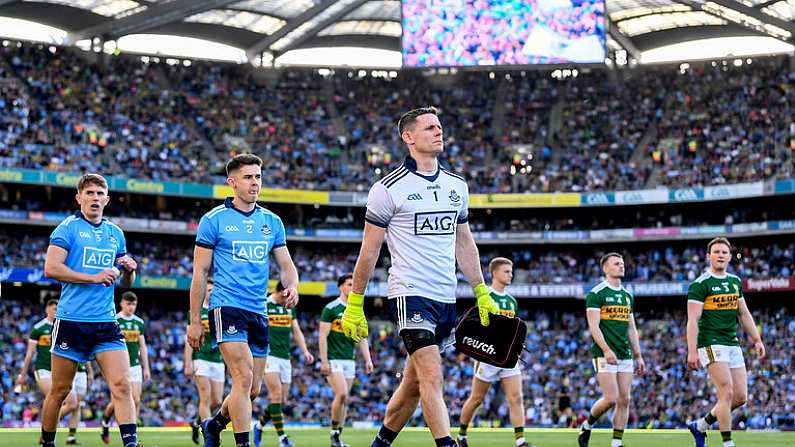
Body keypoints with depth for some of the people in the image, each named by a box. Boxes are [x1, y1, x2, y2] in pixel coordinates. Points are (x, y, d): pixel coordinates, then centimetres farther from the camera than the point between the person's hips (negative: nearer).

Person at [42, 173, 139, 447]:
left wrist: (129, 269, -1)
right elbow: (51, 268, -13)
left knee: (122, 385, -11)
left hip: (106, 322, 4)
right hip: (71, 320, -4)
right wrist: (94, 278, -17)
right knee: (60, 390, 6)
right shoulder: (68, 228, -1)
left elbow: (126, 281, 23)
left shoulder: (115, 233, 15)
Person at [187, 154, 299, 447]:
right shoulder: (214, 219, -1)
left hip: (258, 313, 6)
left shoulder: (272, 222, 12)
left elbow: (286, 265, 14)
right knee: (244, 378, -19)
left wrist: (291, 286, -10)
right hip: (227, 309, -5)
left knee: (253, 389, 10)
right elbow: (200, 273, 0)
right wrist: (194, 321, -3)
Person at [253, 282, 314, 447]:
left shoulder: (290, 307, 15)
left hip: (285, 358, 7)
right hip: (269, 357, -7)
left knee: (282, 399, 6)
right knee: (276, 394, -15)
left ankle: (259, 425, 27)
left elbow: (296, 331, 19)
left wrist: (305, 351, 6)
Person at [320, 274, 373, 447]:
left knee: (345, 399, 5)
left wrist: (368, 360, 5)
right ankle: (334, 431, -4)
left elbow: (362, 337, 15)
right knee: (341, 394, -19)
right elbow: (322, 336, -9)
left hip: (349, 360, 6)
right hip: (333, 360, -6)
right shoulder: (331, 308, -6)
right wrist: (324, 361, -15)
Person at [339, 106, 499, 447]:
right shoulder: (389, 188, -6)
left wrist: (482, 294, 18)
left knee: (414, 383, 12)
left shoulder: (457, 185, 12)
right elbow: (369, 251, -2)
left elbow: (464, 244, 21)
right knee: (432, 377, -15)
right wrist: (354, 305, -2)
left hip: (446, 300, 6)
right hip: (410, 294, -6)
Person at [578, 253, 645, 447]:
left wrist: (638, 356, 14)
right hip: (604, 356, -7)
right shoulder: (596, 293, -6)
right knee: (611, 399, -12)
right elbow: (593, 326, -13)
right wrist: (606, 350, -24)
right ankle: (586, 426, 12)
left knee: (624, 400, 1)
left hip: (625, 356, 7)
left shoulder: (627, 296, 16)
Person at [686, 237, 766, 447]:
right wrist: (692, 351, -19)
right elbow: (693, 320, -12)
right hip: (712, 344, -7)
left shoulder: (735, 281, 14)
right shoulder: (700, 284, -7)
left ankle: (700, 426, 20)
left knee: (740, 397, 4)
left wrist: (757, 340, 13)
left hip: (733, 345, 7)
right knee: (727, 393, -14)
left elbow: (744, 314, 20)